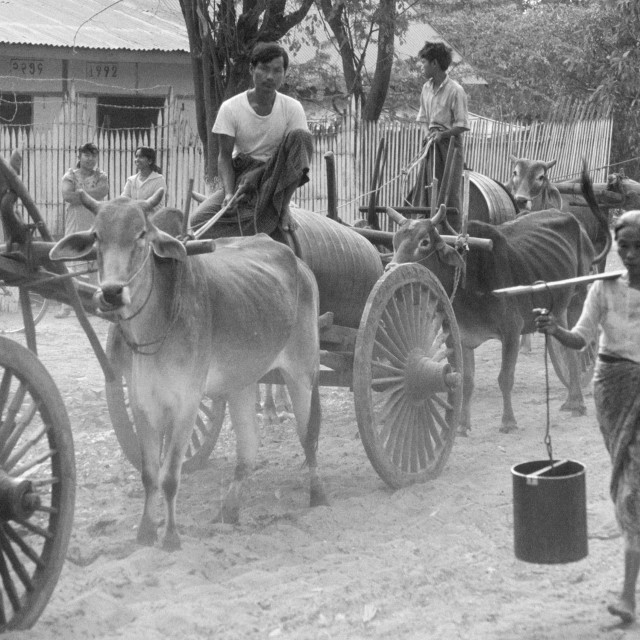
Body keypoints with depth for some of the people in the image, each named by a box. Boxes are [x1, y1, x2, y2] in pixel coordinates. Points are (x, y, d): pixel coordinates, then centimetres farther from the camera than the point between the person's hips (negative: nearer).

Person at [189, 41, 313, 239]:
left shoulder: (293, 109, -7)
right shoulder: (230, 108, -7)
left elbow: (299, 154, -12)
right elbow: (225, 156, -6)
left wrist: (283, 204, -23)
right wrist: (229, 194, -24)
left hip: (278, 178, 0)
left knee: (300, 136, -28)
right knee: (196, 223, -23)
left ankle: (280, 206, -24)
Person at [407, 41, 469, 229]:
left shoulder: (455, 90, -13)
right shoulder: (426, 88, 8)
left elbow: (462, 125, -12)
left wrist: (441, 134, -20)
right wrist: (427, 132, -3)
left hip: (450, 144, -6)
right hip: (431, 144, 7)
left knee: (449, 193, -4)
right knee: (424, 191, 4)